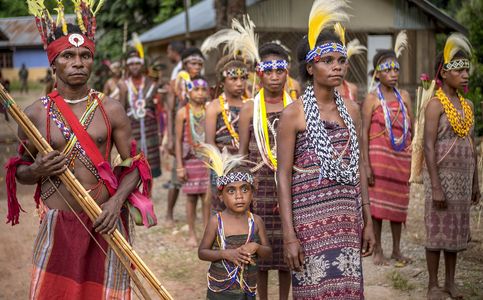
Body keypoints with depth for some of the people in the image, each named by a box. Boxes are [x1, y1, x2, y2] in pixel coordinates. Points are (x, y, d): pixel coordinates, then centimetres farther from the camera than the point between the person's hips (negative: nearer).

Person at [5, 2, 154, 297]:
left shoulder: (111, 110, 1)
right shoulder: (35, 114, 1)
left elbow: (134, 165, 4)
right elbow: (20, 172, 11)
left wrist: (116, 201, -13)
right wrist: (37, 170, -12)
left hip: (103, 221, 0)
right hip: (57, 223, 0)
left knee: (105, 291, 3)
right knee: (51, 291, -1)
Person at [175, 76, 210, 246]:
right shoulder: (183, 113, -2)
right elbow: (178, 140, -1)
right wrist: (179, 166, -5)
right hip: (191, 160, -2)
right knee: (191, 197, 5)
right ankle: (192, 235, 15)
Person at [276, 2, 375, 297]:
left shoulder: (351, 110, 10)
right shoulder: (294, 113, -5)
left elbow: (358, 167, 14)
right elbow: (283, 175, -7)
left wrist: (368, 222, 11)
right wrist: (289, 234, -12)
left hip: (348, 217, 5)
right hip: (310, 214, -5)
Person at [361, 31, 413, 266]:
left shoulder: (404, 96, 8)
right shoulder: (372, 99, -5)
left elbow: (412, 128, 12)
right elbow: (364, 133, -8)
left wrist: (415, 156, 4)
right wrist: (366, 165, -14)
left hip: (401, 157, 4)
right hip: (379, 156, -4)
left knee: (398, 202, 10)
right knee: (377, 202, 1)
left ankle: (396, 250, 21)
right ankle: (378, 250, 14)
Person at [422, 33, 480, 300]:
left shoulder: (468, 105, 10)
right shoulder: (436, 103, -11)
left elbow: (472, 146, 14)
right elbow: (428, 146, -16)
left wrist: (475, 182, 13)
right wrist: (435, 186, -20)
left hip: (463, 176, 6)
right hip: (441, 174, -6)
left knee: (457, 228, 12)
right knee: (437, 228, 1)